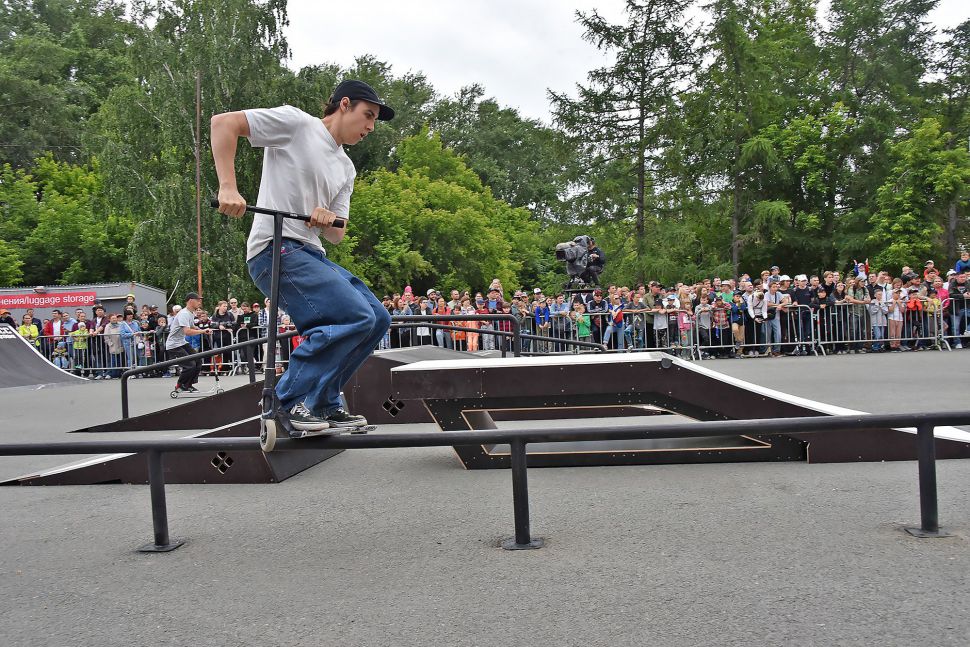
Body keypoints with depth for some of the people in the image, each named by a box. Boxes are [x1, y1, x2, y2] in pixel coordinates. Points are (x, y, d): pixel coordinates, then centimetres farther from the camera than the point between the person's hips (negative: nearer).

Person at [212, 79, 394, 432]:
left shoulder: (346, 169, 21)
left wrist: (327, 221, -7)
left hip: (312, 254, 9)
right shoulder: (295, 122, -1)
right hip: (276, 248, -9)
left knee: (377, 319, 5)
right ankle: (291, 398, -10)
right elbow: (222, 122, -8)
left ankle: (322, 401, 11)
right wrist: (228, 187, -20)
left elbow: (336, 235, 18)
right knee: (356, 317, -22)